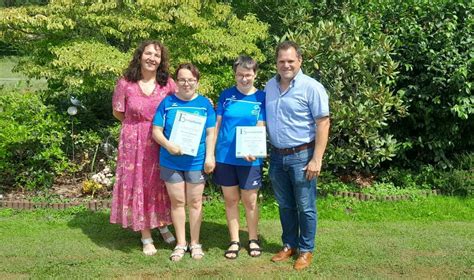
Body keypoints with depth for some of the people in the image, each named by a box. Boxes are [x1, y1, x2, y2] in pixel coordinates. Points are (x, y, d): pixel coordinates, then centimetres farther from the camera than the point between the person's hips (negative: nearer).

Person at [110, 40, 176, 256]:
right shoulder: (126, 83, -5)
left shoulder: (168, 84, -3)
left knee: (160, 185, 9)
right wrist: (138, 124, 5)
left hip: (160, 142, 1)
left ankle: (163, 225, 35)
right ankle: (146, 237, 18)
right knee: (138, 185, 5)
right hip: (134, 142, -1)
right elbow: (118, 113, 6)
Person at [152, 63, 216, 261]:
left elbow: (210, 132, 0)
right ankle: (181, 243, 22)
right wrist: (168, 145, -19)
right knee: (177, 202, 9)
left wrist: (210, 156, -8)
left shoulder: (204, 104, 0)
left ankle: (195, 243, 23)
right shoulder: (167, 102, -1)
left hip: (196, 162, 0)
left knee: (195, 202, 9)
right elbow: (156, 131, -2)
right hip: (171, 162, 1)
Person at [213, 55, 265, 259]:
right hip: (224, 157, 2)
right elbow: (217, 125, 4)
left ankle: (253, 239, 26)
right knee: (230, 200, 10)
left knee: (250, 201, 8)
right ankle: (234, 241, 23)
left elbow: (260, 128, -7)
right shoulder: (226, 95, 2)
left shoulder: (261, 97, -1)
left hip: (249, 159, -1)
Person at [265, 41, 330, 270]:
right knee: (285, 205, 17)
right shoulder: (270, 86, 7)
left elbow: (323, 124, -13)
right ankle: (289, 245, 32)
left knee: (305, 207, 6)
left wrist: (316, 159, -17)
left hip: (301, 156, -5)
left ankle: (306, 250, 21)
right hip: (277, 156, 6)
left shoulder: (311, 87, -12)